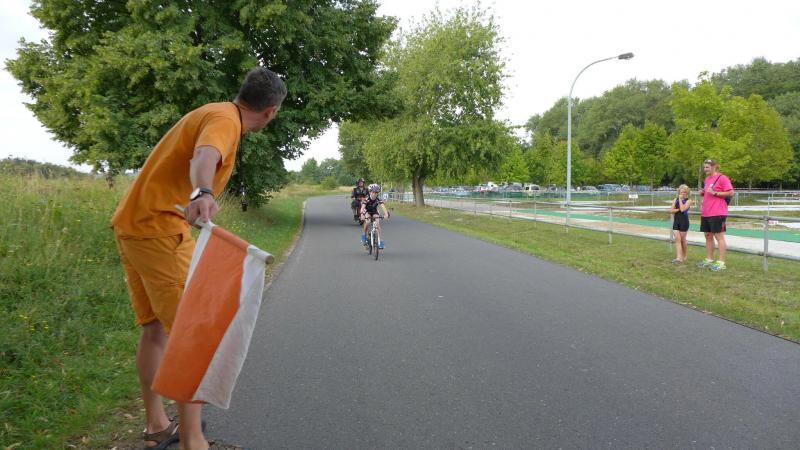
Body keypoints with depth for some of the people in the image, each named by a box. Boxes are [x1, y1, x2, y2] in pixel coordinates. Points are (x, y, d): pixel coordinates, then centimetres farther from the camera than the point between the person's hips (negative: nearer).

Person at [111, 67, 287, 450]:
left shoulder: (212, 112, 19)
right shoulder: (225, 119, -11)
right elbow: (203, 157, -35)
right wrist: (204, 194, -55)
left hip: (131, 224, 10)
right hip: (159, 227, -10)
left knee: (155, 328, 16)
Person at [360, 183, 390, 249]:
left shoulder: (378, 200, -21)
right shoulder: (366, 199, -25)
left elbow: (383, 206, -36)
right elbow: (363, 207, -38)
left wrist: (386, 214, -53)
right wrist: (362, 215, -56)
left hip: (374, 213, 2)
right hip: (367, 212, -2)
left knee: (378, 223, -20)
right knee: (367, 222, -31)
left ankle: (380, 241, -18)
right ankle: (364, 235, -7)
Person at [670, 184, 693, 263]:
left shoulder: (688, 201, -5)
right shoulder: (676, 199, 8)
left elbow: (682, 209, -20)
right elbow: (671, 210, 2)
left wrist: (680, 199, -14)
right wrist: (678, 210, -14)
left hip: (684, 222, -4)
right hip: (676, 221, 4)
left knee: (682, 239, 6)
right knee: (677, 238, -6)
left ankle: (684, 256, 25)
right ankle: (679, 257, -12)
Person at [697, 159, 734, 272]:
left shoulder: (722, 178, -9)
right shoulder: (707, 179, 16)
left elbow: (731, 193, -14)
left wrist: (714, 193, -19)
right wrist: (703, 193, 8)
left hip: (717, 213, -8)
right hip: (706, 213, 8)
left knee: (719, 236, -4)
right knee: (708, 236, 13)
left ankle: (721, 262, -1)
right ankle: (709, 259, 22)